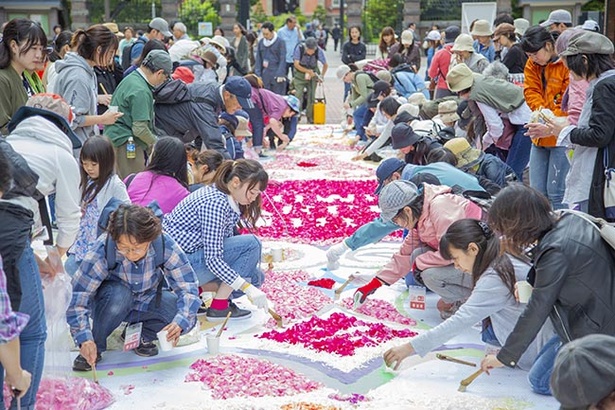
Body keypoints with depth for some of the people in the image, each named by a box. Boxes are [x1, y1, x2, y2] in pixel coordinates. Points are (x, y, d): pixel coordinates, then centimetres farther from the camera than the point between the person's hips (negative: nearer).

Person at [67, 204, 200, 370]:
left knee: (186, 317, -25)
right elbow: (78, 295, -33)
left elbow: (188, 286, -26)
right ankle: (96, 348, -13)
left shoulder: (165, 245, -28)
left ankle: (145, 336, 6)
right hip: (111, 304, -2)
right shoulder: (102, 249, -33)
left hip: (147, 301, 2)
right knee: (119, 294, -37)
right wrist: (85, 339, -45)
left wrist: (180, 322, -43)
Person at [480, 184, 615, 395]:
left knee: (541, 381, 5)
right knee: (542, 360, 24)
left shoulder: (555, 251, -28)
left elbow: (536, 311, -21)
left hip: (596, 329, -9)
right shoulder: (569, 219, -3)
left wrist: (505, 357, -10)